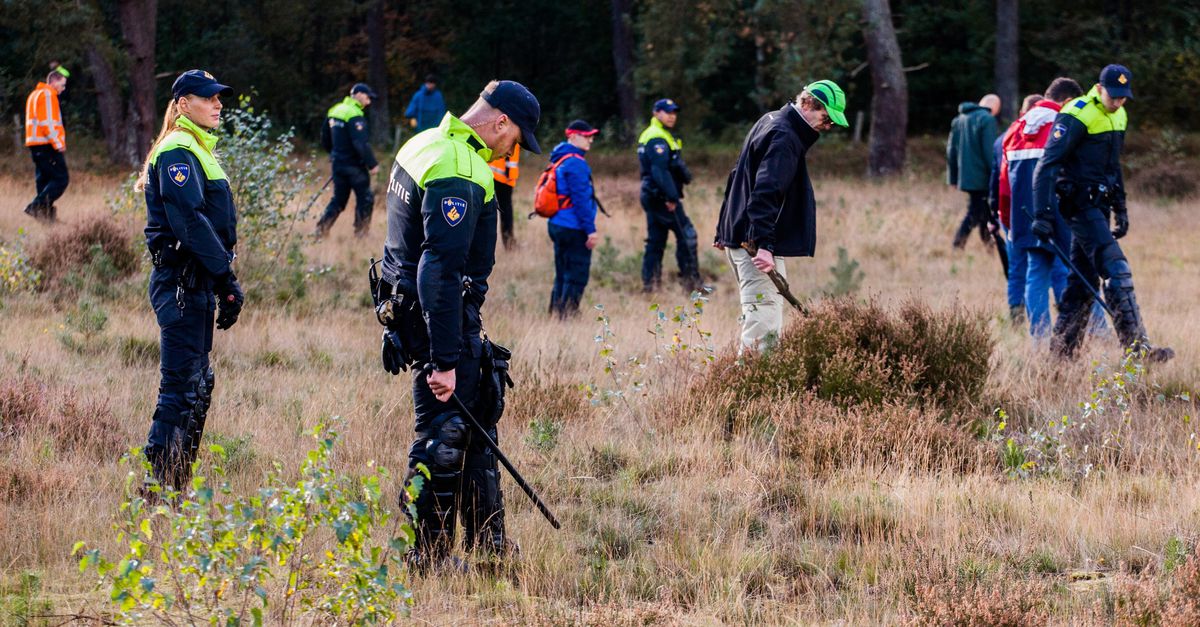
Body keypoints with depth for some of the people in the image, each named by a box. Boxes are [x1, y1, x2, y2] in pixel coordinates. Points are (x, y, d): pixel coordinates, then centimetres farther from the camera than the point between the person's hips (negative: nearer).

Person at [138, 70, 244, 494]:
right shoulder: (177, 153, -13)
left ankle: (175, 485, 18)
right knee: (181, 385, -10)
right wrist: (226, 278, -22)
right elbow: (190, 221, -21)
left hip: (196, 283, 10)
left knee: (198, 384, 13)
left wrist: (223, 279, 16)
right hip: (181, 280, -10)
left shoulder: (198, 151, 20)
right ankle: (159, 488, -9)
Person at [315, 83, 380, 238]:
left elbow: (325, 138, 19)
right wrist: (372, 164, -20)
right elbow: (361, 143, -25)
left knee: (338, 200, 15)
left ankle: (321, 229, 7)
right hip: (354, 165, -8)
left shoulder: (334, 111, 10)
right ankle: (361, 233, 7)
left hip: (338, 163, 8)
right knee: (365, 199, 5)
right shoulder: (355, 115, -18)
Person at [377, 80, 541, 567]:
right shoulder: (458, 175, -22)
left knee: (478, 421, 18)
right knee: (445, 434, -4)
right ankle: (429, 556, 3)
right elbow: (440, 273, -28)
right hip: (442, 319, -11)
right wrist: (444, 360, -29)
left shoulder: (424, 146, 11)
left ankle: (487, 542, 27)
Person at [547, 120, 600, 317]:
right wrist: (590, 229, -18)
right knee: (577, 277, -4)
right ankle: (567, 315, -5)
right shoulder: (576, 163, -16)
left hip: (557, 225, 10)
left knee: (563, 274, 16)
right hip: (574, 229, -10)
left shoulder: (560, 160, 15)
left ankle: (556, 313, 19)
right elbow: (581, 199, -19)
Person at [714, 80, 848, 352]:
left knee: (757, 317, 13)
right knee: (764, 320, -14)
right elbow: (764, 193, -27)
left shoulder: (770, 123, 18)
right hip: (755, 244, -11)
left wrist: (724, 232, 29)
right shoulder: (784, 138, -15)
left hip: (739, 236, 11)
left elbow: (739, 177, 25)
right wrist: (764, 245, -34)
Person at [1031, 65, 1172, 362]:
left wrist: (1120, 208, 24)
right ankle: (1136, 347, -19)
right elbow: (1046, 166, -19)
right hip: (1080, 206, -9)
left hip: (1098, 206, 9)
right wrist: (1042, 215, -25)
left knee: (1084, 279, 9)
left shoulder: (1118, 116, 13)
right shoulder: (1077, 116, -15)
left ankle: (1062, 349, 16)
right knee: (1117, 272, -16)